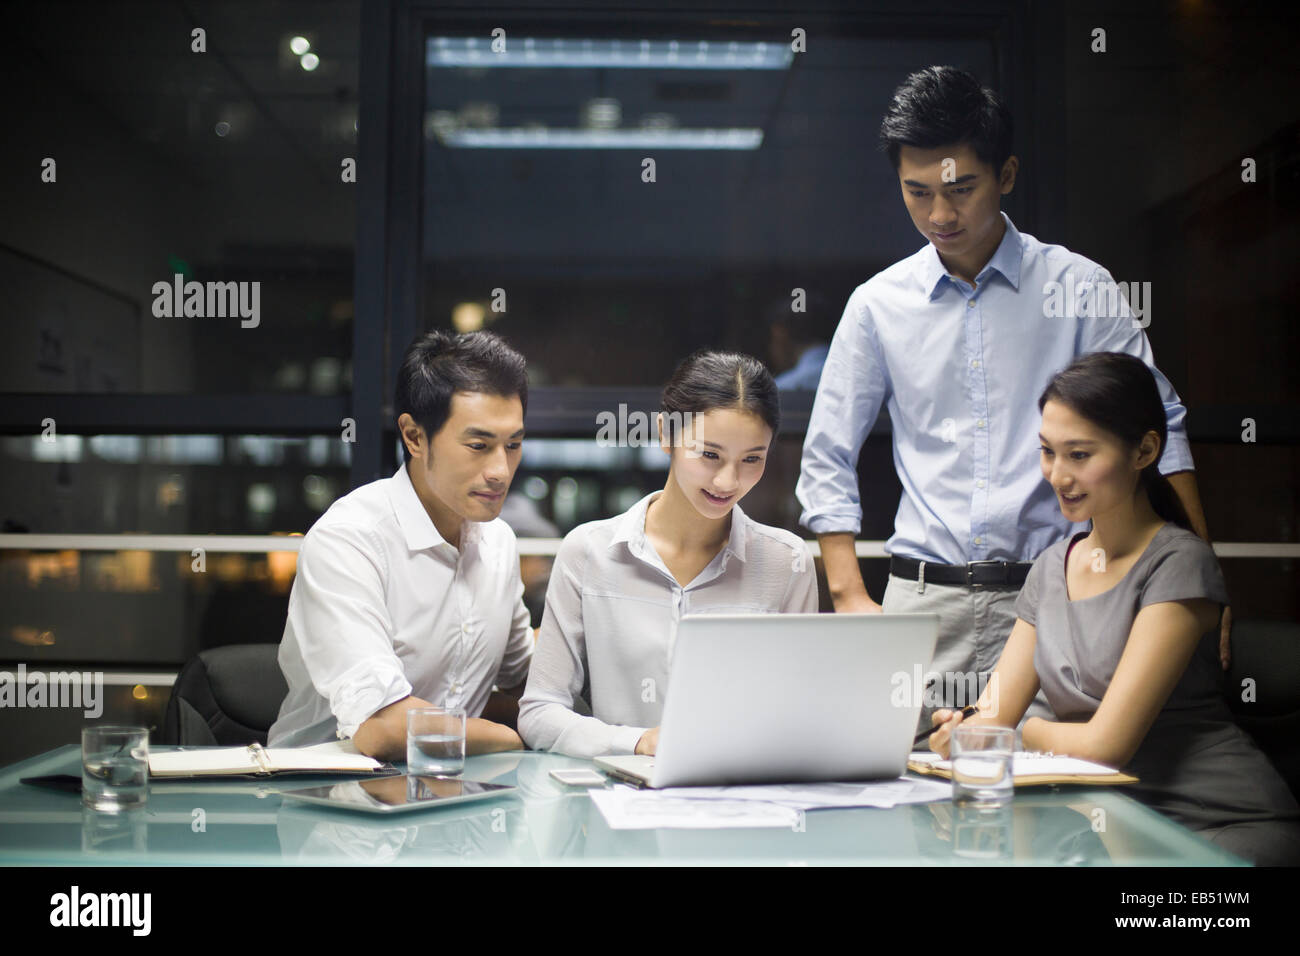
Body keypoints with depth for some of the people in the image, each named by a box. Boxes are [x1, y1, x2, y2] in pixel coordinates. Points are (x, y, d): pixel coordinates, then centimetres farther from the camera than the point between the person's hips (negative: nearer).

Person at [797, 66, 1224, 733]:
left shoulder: (1077, 288, 3)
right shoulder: (877, 305, 7)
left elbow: (1158, 428, 6)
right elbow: (827, 461, 10)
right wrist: (850, 598, 0)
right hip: (921, 600, 1)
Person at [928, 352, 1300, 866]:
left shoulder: (1179, 564, -12)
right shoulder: (1052, 568, 11)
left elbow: (1105, 743, -16)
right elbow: (992, 716, 7)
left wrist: (1021, 731, 1)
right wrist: (955, 730, -16)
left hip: (1227, 826, -6)